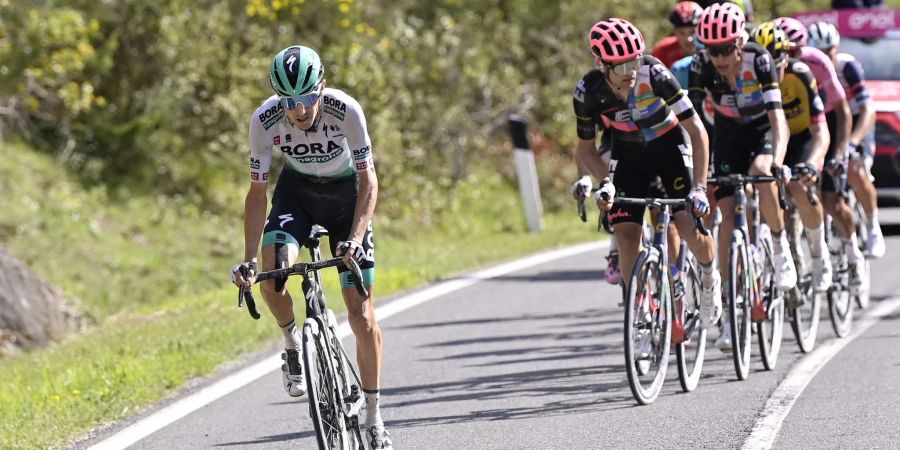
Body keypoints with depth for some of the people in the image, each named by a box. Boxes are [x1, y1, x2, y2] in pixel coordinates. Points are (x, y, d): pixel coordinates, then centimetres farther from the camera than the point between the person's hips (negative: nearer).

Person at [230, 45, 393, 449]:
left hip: (346, 193, -1)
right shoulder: (264, 121, -25)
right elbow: (258, 192, -17)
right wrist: (248, 260, -23)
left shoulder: (346, 111, -30)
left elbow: (368, 181, -24)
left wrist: (356, 239, -38)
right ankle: (292, 344, 2)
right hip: (296, 191, 1)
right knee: (271, 273, -29)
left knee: (362, 315, -6)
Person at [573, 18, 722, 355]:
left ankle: (709, 277, 14)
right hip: (629, 155, 2)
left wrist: (699, 186, -32)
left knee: (689, 223, -20)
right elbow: (586, 148, -7)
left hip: (670, 144, -2)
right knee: (627, 236, -14)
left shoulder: (654, 74, -31)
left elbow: (696, 130, -25)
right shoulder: (588, 93, -24)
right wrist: (605, 182, -25)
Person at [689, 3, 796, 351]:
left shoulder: (758, 60, -29)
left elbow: (777, 116, -35)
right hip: (729, 134, 2)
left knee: (761, 175, -35)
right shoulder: (702, 65, -22)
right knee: (727, 217, -9)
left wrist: (776, 159, -51)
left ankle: (780, 245, -9)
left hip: (764, 130, -2)